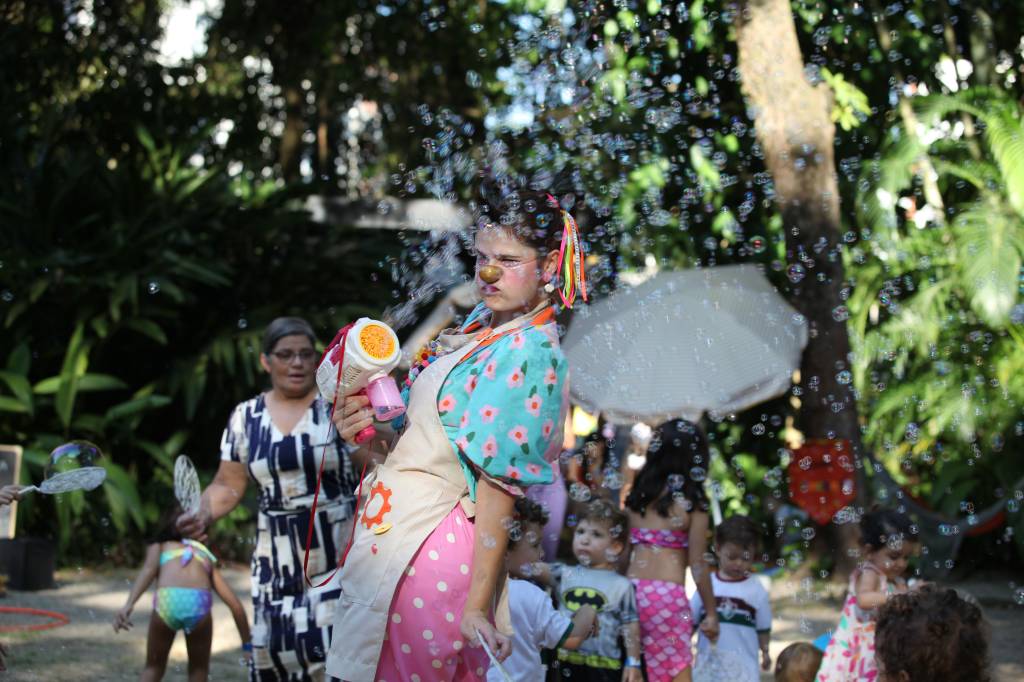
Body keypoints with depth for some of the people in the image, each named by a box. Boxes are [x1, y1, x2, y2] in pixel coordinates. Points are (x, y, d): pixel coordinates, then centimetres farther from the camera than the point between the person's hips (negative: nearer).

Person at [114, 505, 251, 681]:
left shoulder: (159, 545, 32)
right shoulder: (205, 554, 35)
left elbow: (148, 569, 7)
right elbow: (236, 606, 30)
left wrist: (128, 605, -7)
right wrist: (248, 645, 39)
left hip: (167, 601, 0)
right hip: (198, 602, 1)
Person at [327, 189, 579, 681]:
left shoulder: (528, 356, -20)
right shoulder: (482, 319, 7)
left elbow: (499, 488, -22)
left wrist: (477, 604, -21)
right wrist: (374, 421, -2)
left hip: (433, 543, -9)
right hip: (401, 523, 9)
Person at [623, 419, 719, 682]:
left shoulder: (638, 494, 10)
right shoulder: (693, 502, -3)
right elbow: (697, 564, -4)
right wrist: (711, 612, 5)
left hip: (631, 590, 5)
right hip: (668, 594, -4)